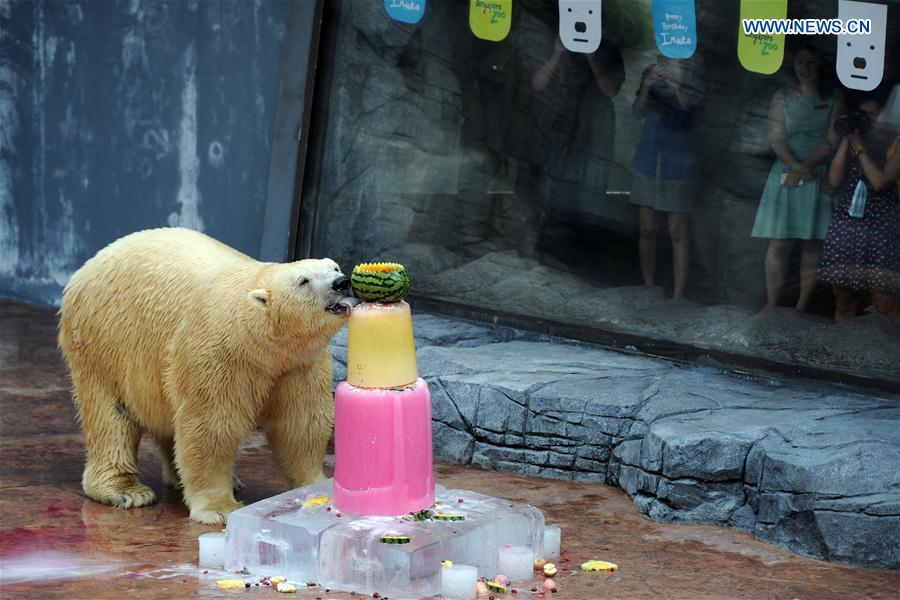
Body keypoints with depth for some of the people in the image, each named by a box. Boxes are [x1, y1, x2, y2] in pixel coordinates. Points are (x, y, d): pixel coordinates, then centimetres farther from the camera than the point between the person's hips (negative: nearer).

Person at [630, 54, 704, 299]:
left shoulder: (694, 82, -5)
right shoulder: (653, 74, 0)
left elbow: (688, 104, -24)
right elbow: (639, 111, -11)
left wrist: (678, 86, -42)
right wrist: (647, 86, -30)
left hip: (678, 167, -2)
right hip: (648, 164, 3)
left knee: (677, 233, -2)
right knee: (647, 231, 6)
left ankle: (679, 296, 0)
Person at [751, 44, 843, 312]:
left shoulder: (833, 101, 5)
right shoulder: (781, 98, 8)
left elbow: (832, 142, -4)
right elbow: (776, 138, -2)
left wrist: (805, 167, -14)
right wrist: (797, 167, -18)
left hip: (819, 180, 0)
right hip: (785, 176, 0)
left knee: (812, 244, -2)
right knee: (779, 243, -4)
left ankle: (802, 306, 2)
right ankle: (772, 304, 0)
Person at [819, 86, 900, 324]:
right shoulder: (850, 141, 13)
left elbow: (879, 181, -12)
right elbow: (834, 179, 3)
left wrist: (860, 146, -10)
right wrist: (847, 140, -3)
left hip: (881, 226, -4)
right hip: (847, 222, 4)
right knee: (844, 296, 1)